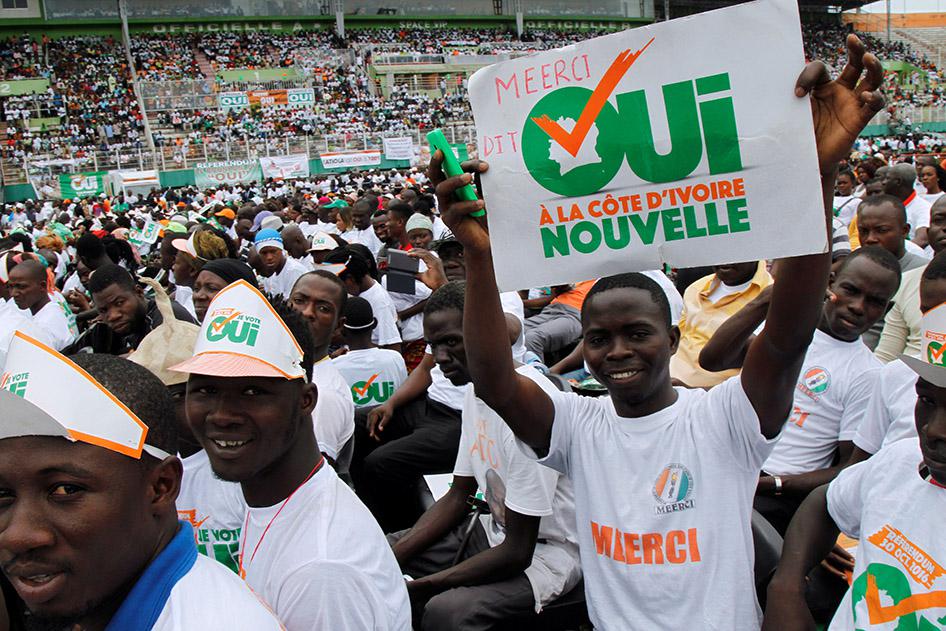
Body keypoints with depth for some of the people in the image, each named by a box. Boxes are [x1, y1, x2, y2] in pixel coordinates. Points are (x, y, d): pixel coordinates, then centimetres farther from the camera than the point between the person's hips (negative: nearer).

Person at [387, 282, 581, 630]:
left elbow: (517, 553, -25)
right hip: (494, 529, 9)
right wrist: (391, 557, -2)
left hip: (544, 550, -8)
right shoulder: (476, 389, 2)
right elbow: (459, 495, 9)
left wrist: (421, 586, -21)